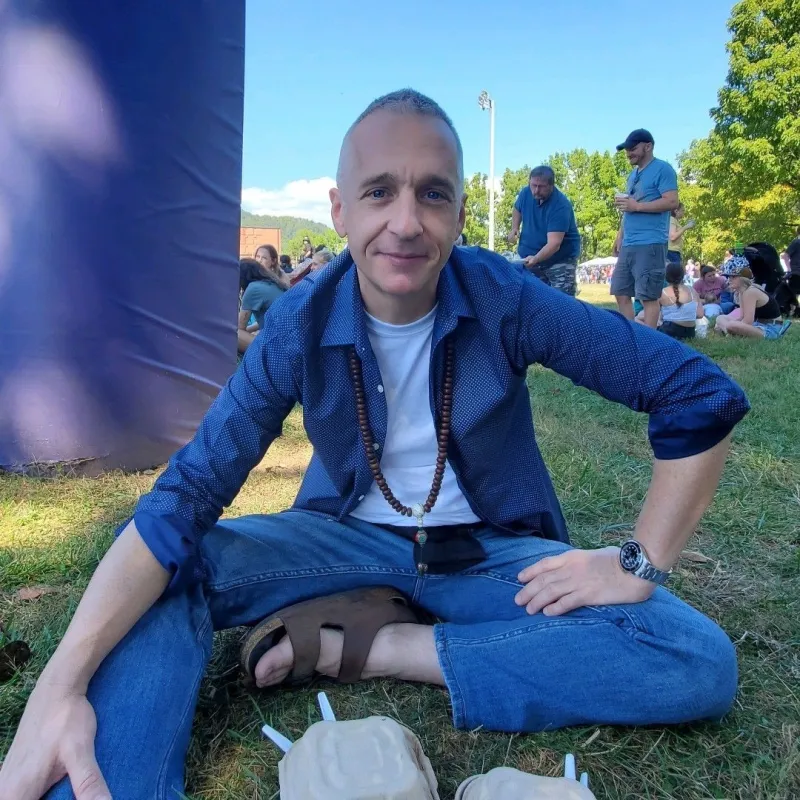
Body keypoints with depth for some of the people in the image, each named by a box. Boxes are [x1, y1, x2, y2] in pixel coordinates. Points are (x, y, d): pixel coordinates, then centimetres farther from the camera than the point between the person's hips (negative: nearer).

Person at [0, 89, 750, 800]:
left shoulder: (505, 300, -17)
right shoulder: (299, 323, -14)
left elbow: (704, 395, -11)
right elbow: (183, 497, -21)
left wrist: (639, 563, -18)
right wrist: (61, 684, -33)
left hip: (488, 550, 1)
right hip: (349, 538, 0)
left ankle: (370, 643, -22)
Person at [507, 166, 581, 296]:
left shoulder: (560, 205, -27)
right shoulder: (526, 193, -7)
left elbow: (554, 244, -35)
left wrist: (535, 259, -51)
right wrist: (514, 228, -2)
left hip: (561, 259, -6)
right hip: (531, 259, 6)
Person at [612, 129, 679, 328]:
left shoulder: (662, 169, -4)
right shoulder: (634, 174, 22)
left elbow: (672, 202, -15)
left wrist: (637, 206, -15)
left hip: (650, 245, -9)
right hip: (629, 245, 9)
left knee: (648, 297, -7)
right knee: (621, 293, 9)